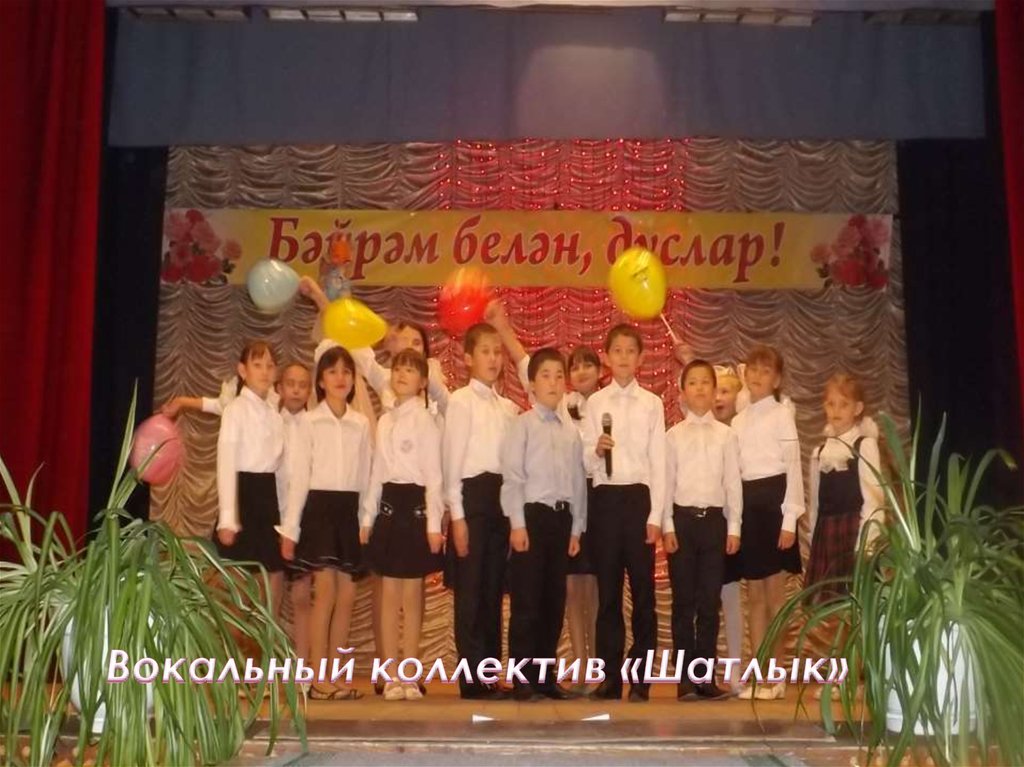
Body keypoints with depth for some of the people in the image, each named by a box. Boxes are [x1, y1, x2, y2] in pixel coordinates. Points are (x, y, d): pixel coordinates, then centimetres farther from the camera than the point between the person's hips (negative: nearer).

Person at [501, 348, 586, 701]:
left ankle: (545, 676, 19)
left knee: (554, 601, 9)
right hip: (532, 514, -5)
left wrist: (577, 527, 9)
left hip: (561, 516, 5)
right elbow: (512, 476, -8)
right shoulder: (522, 424, -2)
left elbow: (577, 481, 13)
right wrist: (517, 523, -14)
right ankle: (523, 678, 7)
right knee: (526, 602, -2)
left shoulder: (571, 431, 13)